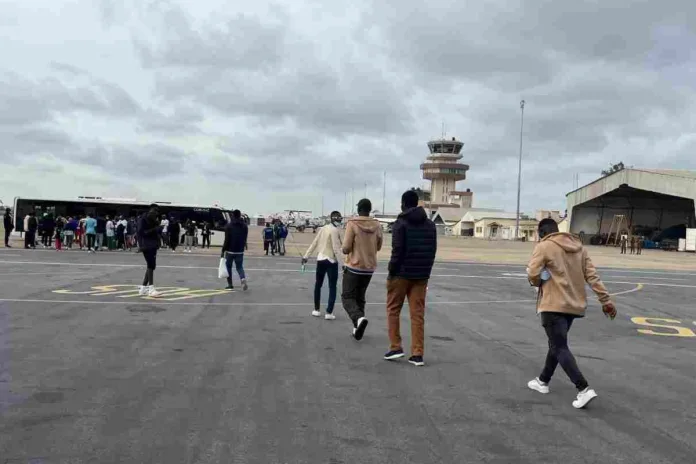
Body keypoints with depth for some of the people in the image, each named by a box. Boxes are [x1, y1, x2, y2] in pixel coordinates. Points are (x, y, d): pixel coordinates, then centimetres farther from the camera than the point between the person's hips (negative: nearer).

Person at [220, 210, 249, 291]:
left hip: (230, 251, -3)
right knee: (239, 267, 11)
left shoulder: (229, 225, -8)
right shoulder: (244, 226, 5)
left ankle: (230, 285, 14)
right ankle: (243, 279, -17)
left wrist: (223, 251, -7)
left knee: (228, 267, 12)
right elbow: (245, 239, 9)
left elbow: (227, 240, -12)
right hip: (240, 251, 3)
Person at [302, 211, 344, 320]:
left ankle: (316, 310, 22)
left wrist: (306, 256, 14)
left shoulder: (323, 228, 6)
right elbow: (336, 249, -19)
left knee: (318, 285, 17)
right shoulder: (334, 230, -14)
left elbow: (314, 243, 9)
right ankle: (329, 312, -5)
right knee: (332, 288, 1)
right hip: (331, 261, -6)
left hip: (321, 259, 6)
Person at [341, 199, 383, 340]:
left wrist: (343, 249, 8)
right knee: (360, 298, 17)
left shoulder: (352, 223, -13)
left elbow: (346, 248, -14)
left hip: (354, 267, -5)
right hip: (369, 268, 5)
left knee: (347, 297, 5)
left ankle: (359, 318, -21)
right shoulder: (377, 226, 1)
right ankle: (357, 329, 15)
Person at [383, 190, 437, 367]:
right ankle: (417, 354, 4)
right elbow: (433, 251, 9)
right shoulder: (430, 224, 10)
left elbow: (398, 251, -15)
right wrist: (426, 271, 14)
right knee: (418, 314, 5)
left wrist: (391, 271, -7)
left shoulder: (401, 223, -8)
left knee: (393, 310, 10)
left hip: (402, 273, -5)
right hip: (421, 275, 5)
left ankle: (395, 347, 6)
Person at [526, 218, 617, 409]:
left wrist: (540, 283, 7)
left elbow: (533, 275, -16)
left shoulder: (543, 246, -8)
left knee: (560, 348, -3)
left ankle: (584, 389, -13)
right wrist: (606, 300, 6)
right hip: (574, 305, 8)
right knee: (556, 344, 20)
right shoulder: (578, 246, 10)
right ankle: (543, 381, 32)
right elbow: (592, 276, 6)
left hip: (553, 306, -7)